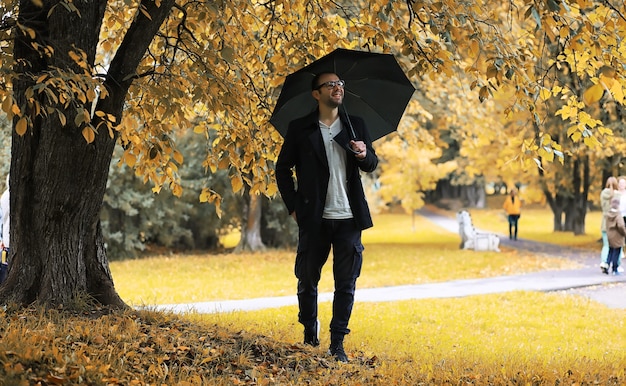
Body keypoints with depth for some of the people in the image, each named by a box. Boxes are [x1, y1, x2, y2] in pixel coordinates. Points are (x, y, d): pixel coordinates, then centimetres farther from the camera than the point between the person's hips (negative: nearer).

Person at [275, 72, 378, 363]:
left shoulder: (356, 125, 10)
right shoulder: (300, 129, 2)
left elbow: (371, 165, 11)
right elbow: (283, 168, 7)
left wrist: (365, 155, -13)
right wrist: (293, 206, -1)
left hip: (349, 218, 2)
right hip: (314, 219, -2)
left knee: (346, 284, 1)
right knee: (307, 279, 6)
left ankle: (337, 344, 7)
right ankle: (310, 334, 25)